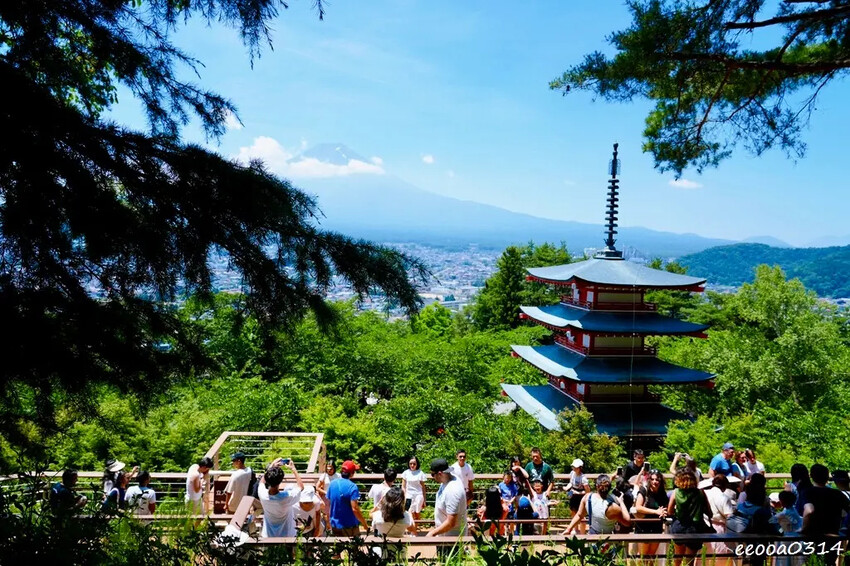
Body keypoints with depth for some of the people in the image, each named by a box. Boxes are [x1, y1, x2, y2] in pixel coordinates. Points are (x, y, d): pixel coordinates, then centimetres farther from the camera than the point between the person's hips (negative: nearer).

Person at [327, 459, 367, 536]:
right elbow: (355, 509, -24)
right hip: (349, 526, -6)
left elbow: (328, 505, 8)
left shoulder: (332, 484, 1)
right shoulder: (352, 487, -19)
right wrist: (365, 525, -15)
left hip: (335, 525, 6)